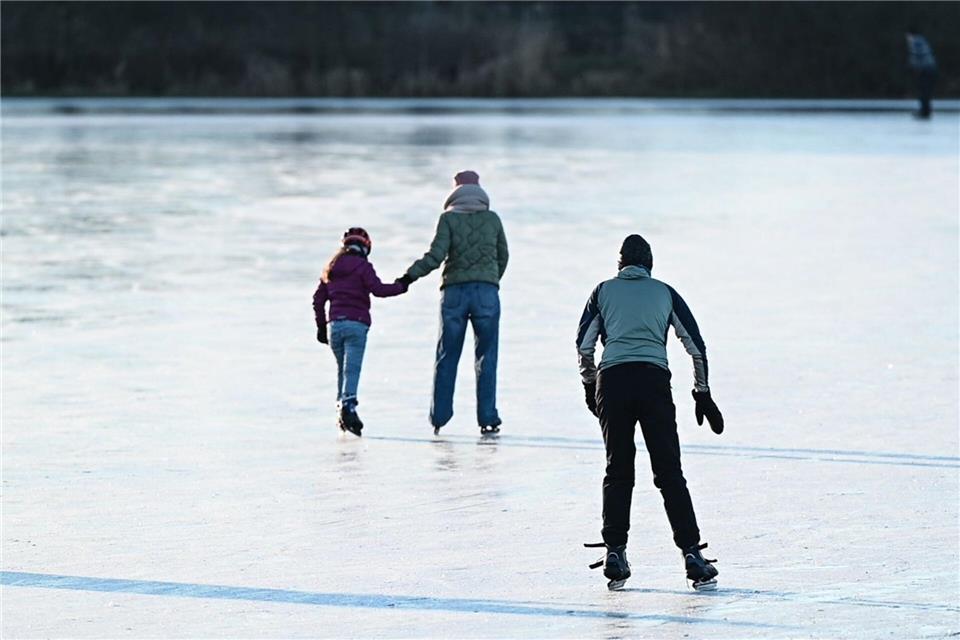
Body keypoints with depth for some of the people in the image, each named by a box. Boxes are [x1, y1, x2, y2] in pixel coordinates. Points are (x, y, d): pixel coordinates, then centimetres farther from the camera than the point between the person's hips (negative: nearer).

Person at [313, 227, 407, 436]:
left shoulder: (331, 268, 18)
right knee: (352, 368, -11)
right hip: (357, 324, -5)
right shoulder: (362, 266, -1)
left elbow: (318, 298, 20)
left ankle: (341, 402, 10)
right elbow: (377, 289, -14)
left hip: (334, 324, 5)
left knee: (342, 368, 17)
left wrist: (321, 326, 26)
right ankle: (348, 404, -28)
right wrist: (400, 287, -2)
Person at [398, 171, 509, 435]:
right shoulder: (492, 219, 7)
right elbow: (503, 257, 14)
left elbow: (436, 255, -11)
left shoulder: (449, 218, 0)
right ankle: (487, 418, -1)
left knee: (447, 357, 7)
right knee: (486, 357, 4)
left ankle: (439, 416, 6)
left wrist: (411, 275, -3)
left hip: (454, 292, 0)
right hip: (487, 292, 1)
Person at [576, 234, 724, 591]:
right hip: (654, 379, 0)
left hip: (612, 379, 0)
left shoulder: (604, 291, 18)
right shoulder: (665, 293, 19)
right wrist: (702, 393, 23)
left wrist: (590, 384, 23)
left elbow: (583, 345, 10)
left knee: (618, 471, 10)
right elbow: (696, 345, 16)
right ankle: (692, 555, -5)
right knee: (669, 473, 1)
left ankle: (615, 553, 4)